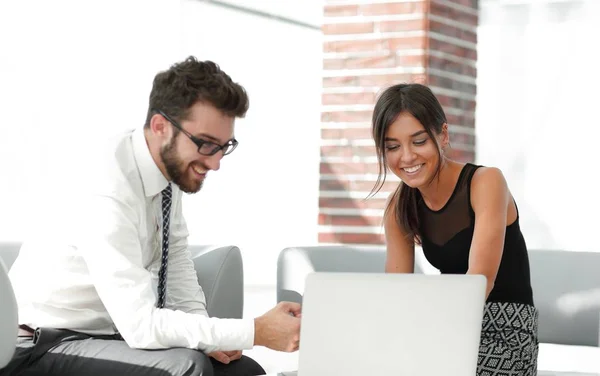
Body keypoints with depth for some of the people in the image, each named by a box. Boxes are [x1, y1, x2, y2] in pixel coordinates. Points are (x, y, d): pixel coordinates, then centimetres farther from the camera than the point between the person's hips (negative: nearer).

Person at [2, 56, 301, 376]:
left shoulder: (169, 163, -4)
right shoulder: (108, 194, -29)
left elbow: (175, 253, 11)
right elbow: (141, 325, -32)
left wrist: (205, 330, -5)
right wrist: (257, 332, -31)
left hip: (112, 328, 8)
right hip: (43, 346, -8)